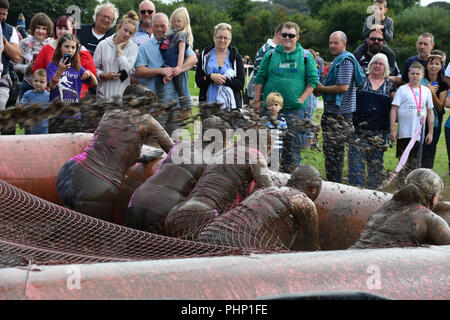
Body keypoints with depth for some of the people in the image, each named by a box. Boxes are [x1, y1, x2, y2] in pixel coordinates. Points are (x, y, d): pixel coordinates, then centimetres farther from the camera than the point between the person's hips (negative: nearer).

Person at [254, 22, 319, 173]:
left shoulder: (306, 56, 6)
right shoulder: (271, 55, 10)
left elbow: (313, 81, 3)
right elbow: (260, 79, 13)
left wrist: (301, 99, -7)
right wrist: (257, 101, 6)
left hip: (294, 109, -1)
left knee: (293, 145, -4)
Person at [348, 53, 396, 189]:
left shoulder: (390, 84, 10)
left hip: (380, 131, 2)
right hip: (359, 129, -1)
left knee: (376, 161, 5)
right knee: (356, 158, -7)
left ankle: (374, 188, 12)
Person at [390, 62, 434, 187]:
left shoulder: (426, 91, 11)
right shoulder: (402, 89, 1)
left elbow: (430, 112, 15)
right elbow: (394, 109, -2)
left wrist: (430, 132, 11)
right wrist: (392, 130, -9)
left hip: (419, 132, 3)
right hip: (404, 132, -3)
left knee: (414, 160, 7)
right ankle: (401, 184, -3)